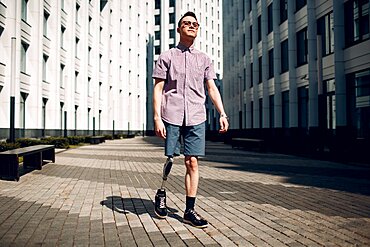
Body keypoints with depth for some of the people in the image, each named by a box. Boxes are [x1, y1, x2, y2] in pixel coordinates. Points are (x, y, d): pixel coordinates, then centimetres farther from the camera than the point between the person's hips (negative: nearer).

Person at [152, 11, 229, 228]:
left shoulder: (204, 59, 16)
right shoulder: (167, 57, 8)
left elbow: (212, 88, 12)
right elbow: (158, 89, 2)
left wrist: (222, 114, 1)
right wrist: (157, 118, -8)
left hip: (196, 117, 2)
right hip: (171, 116, -2)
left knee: (193, 163, 0)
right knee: (170, 160, 4)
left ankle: (190, 210, 8)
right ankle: (161, 193, 31)